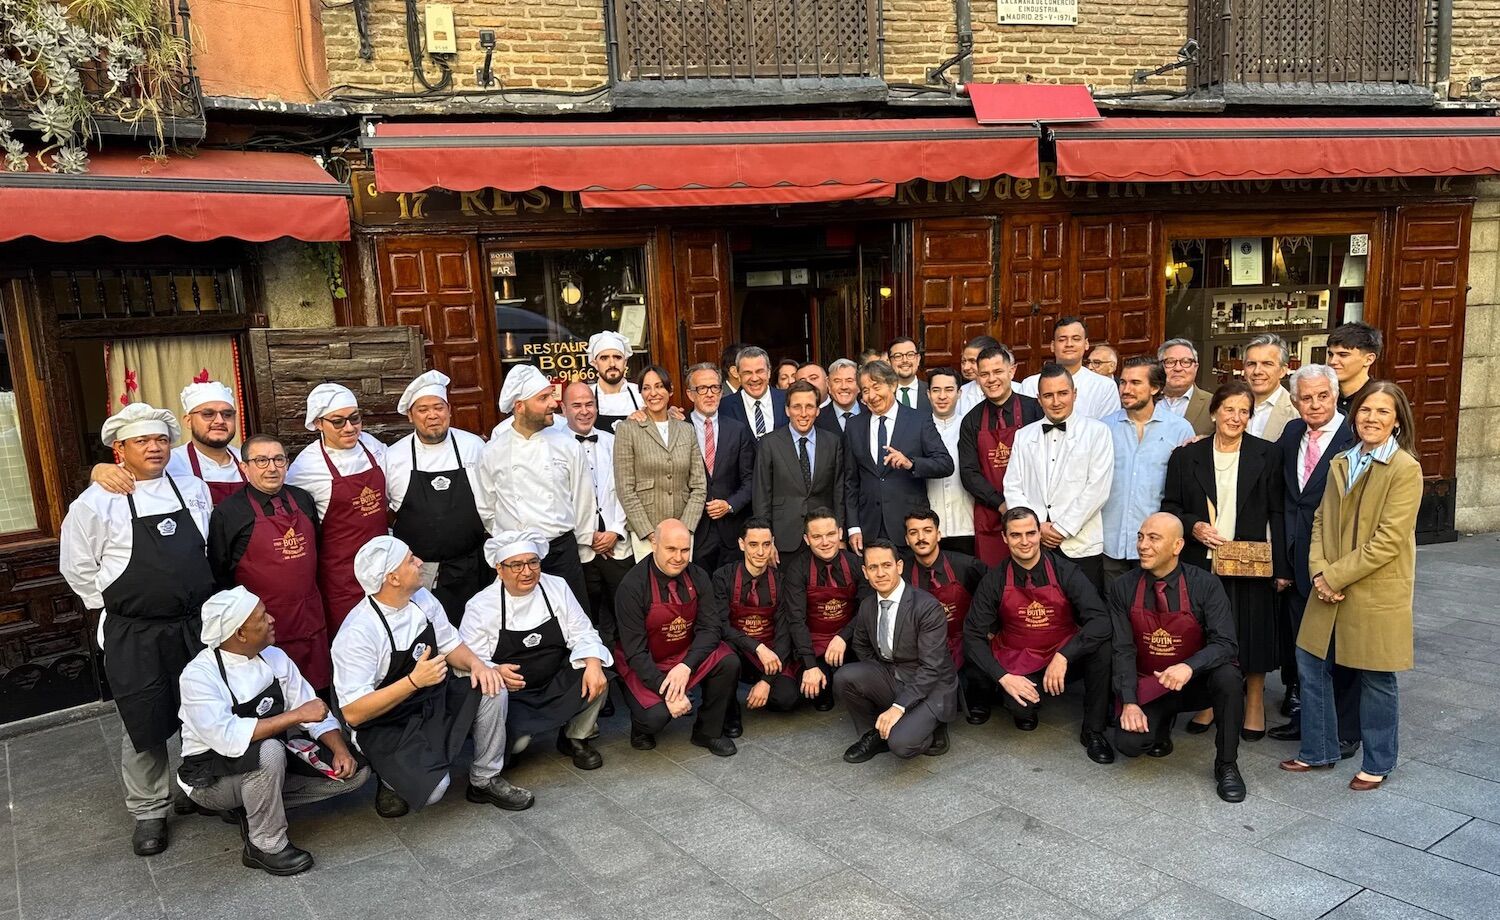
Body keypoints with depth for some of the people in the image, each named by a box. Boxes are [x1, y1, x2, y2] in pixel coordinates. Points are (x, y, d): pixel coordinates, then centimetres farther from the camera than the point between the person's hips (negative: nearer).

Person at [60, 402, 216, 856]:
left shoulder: (194, 490, 2)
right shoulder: (97, 502, -9)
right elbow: (77, 568, 0)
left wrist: (199, 597, 10)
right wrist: (118, 605, 2)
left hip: (197, 626, 4)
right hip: (134, 635, -3)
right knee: (145, 726, 6)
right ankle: (149, 811, 25)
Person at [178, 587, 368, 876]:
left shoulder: (274, 656, -5)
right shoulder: (199, 676, -23)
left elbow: (311, 707, -1)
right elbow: (228, 738, -36)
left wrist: (340, 749, -16)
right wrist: (297, 715, -34)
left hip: (270, 761, 6)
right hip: (212, 776, -6)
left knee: (354, 771, -7)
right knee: (269, 751, -37)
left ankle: (255, 806, 3)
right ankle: (266, 846, -15)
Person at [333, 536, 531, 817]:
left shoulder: (422, 598, -6)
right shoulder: (357, 633, -26)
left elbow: (451, 645, 8)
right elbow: (353, 713, -26)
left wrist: (476, 664, -14)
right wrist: (414, 681, -35)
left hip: (435, 698, 7)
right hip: (385, 725, -6)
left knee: (491, 689, -17)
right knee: (432, 789, -27)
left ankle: (485, 780, 3)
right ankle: (394, 778, 9)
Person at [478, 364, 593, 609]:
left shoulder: (566, 445, -2)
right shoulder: (492, 453, -2)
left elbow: (583, 499, 6)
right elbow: (487, 508, 10)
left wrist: (582, 547, 10)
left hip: (562, 551, 0)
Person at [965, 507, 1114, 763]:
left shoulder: (1065, 571, -11)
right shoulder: (994, 581, -8)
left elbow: (1100, 621, -19)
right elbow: (973, 636, -7)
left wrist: (1063, 656, -31)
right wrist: (1003, 677, -21)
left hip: (1065, 661, 1)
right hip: (1019, 665, 0)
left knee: (1101, 644, -29)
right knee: (1020, 705, -32)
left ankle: (1093, 730, -11)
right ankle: (1027, 708, 9)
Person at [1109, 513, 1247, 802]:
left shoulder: (1205, 585, -13)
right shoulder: (1122, 588, -8)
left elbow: (1223, 644, -19)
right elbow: (1123, 650, -7)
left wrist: (1189, 667, -39)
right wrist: (1129, 702, -18)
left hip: (1196, 681, -1)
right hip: (1148, 687, 1)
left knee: (1227, 676, -34)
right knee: (1128, 742, -24)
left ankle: (1226, 765, -11)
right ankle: (1161, 723, 15)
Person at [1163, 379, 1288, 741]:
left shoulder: (1267, 455, 2)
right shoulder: (1187, 456, 4)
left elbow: (1277, 513, 1)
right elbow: (1170, 506, 8)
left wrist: (1281, 566, -4)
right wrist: (1193, 526, -11)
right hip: (1201, 561, 1)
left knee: (1252, 634, 5)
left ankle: (1254, 705, 25)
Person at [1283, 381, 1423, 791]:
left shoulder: (1406, 469, -12)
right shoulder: (1339, 464, 9)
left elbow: (1388, 540, -17)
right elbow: (1321, 522, 8)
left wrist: (1335, 575, -15)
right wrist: (1319, 571, -7)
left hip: (1377, 592, -6)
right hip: (1330, 589, 6)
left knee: (1375, 677, 7)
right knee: (1311, 664, 9)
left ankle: (1378, 764, 26)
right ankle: (1319, 751, 25)